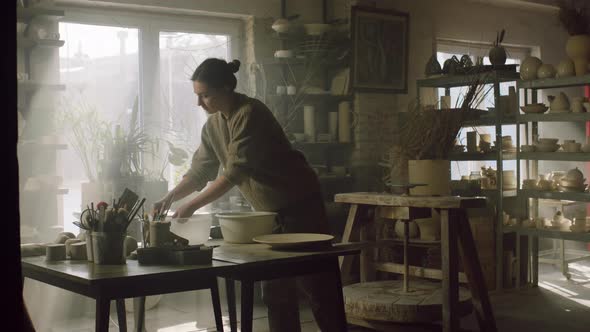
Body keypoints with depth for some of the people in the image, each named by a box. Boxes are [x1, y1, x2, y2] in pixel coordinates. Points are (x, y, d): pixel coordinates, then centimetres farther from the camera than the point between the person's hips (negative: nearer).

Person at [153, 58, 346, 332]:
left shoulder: (250, 114, -22)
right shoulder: (213, 125, 4)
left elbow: (235, 173, -27)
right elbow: (199, 172, 7)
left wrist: (191, 206, -27)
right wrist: (167, 199, -6)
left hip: (299, 205, -8)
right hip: (269, 211, 8)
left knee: (315, 284, -5)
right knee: (275, 290, 8)